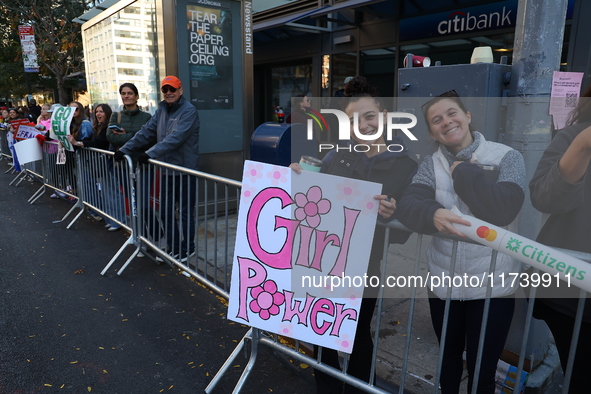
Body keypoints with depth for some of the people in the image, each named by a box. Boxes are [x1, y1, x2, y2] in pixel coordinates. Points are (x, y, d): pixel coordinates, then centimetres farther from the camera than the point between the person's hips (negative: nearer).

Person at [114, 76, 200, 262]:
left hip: (185, 170, -7)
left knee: (186, 212, 5)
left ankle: (187, 249, 20)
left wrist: (151, 153, -29)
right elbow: (146, 131, 9)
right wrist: (124, 149, 2)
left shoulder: (189, 111, -12)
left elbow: (175, 137, -23)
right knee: (166, 212, 11)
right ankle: (173, 247, 27)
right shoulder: (162, 110, 12)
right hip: (167, 169, 7)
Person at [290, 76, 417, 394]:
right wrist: (299, 180, -11)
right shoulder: (335, 156, -4)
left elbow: (404, 234, -8)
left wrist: (392, 216, -29)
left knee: (358, 334, 17)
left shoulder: (406, 166, -9)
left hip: (367, 268, -2)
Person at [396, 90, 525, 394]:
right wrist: (433, 214, -37)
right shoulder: (431, 164, 1)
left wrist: (462, 171, -16)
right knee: (448, 361, 24)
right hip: (443, 281, 3)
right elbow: (408, 206, -15)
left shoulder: (507, 157, -8)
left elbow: (502, 210, -25)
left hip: (492, 285, -3)